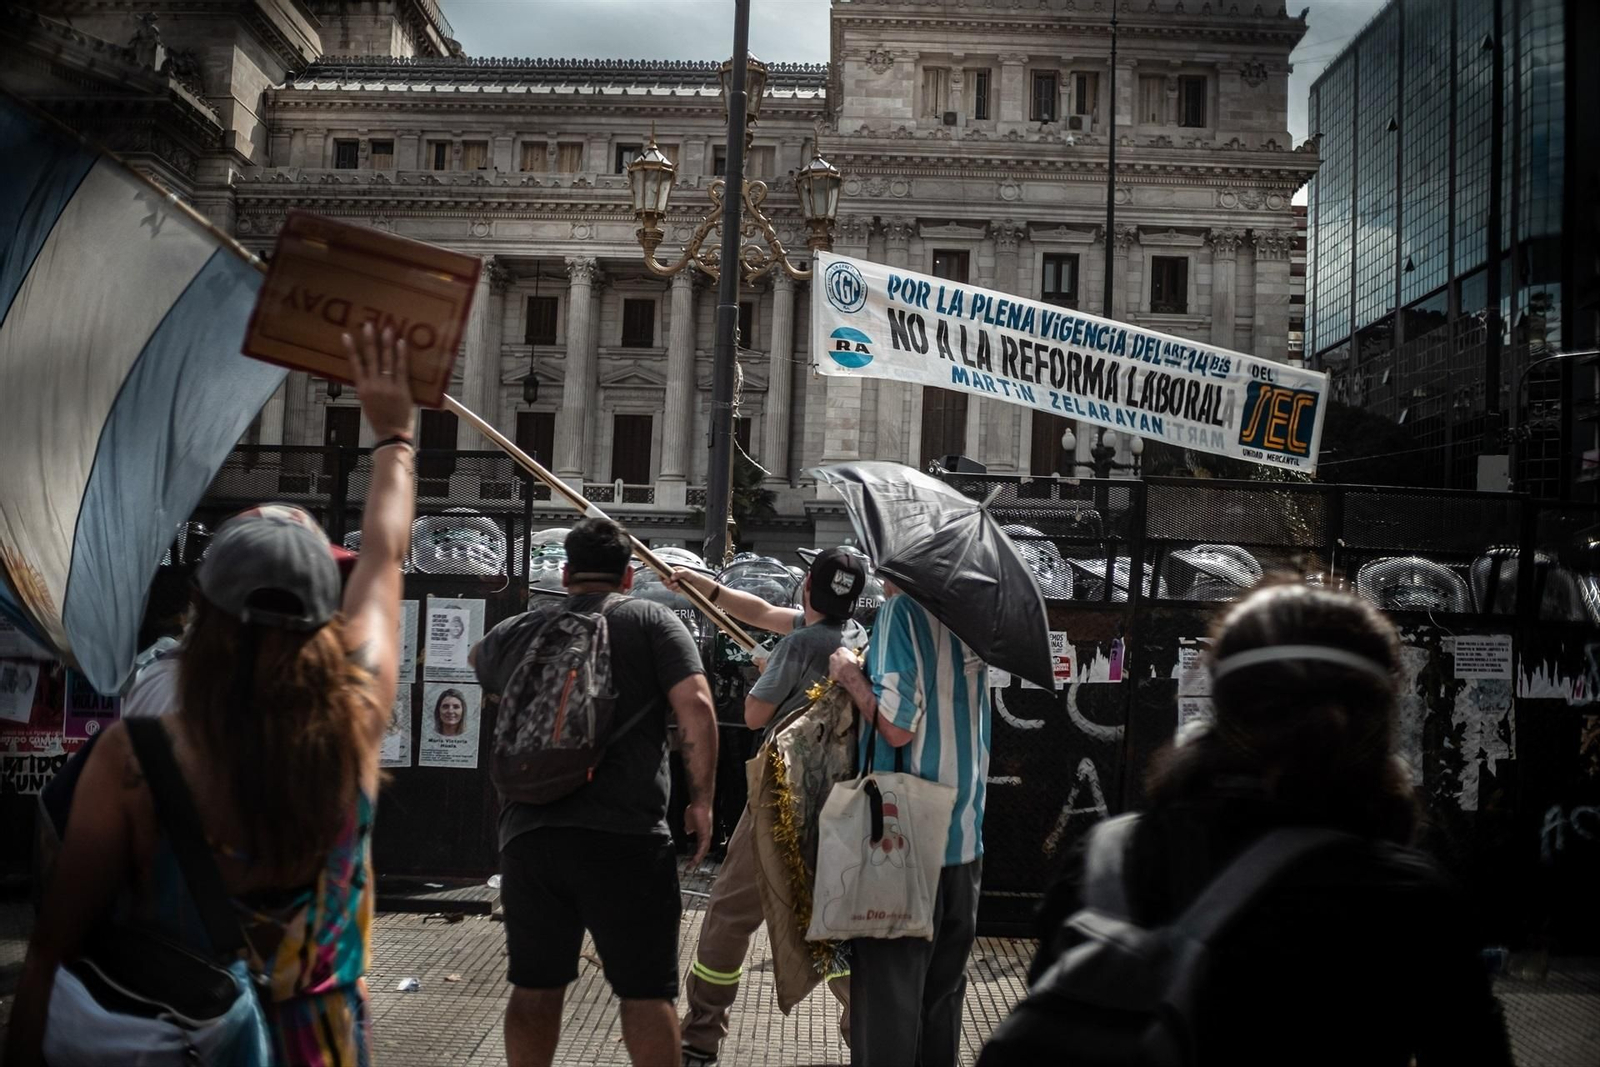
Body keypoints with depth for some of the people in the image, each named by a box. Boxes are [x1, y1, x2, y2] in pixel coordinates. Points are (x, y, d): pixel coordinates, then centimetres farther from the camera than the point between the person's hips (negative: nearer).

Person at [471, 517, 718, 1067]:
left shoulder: (513, 632, 13)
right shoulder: (652, 621, 3)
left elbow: (478, 659, 36)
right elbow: (695, 705, -9)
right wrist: (701, 800, -2)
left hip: (528, 835, 3)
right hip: (626, 836, -3)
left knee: (534, 986, 14)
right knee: (646, 990, 4)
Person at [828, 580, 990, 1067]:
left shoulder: (903, 608, -14)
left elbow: (897, 726, -19)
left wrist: (851, 675, -5)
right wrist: (867, 674, 15)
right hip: (963, 832, 7)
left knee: (888, 991, 3)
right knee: (943, 990, 17)